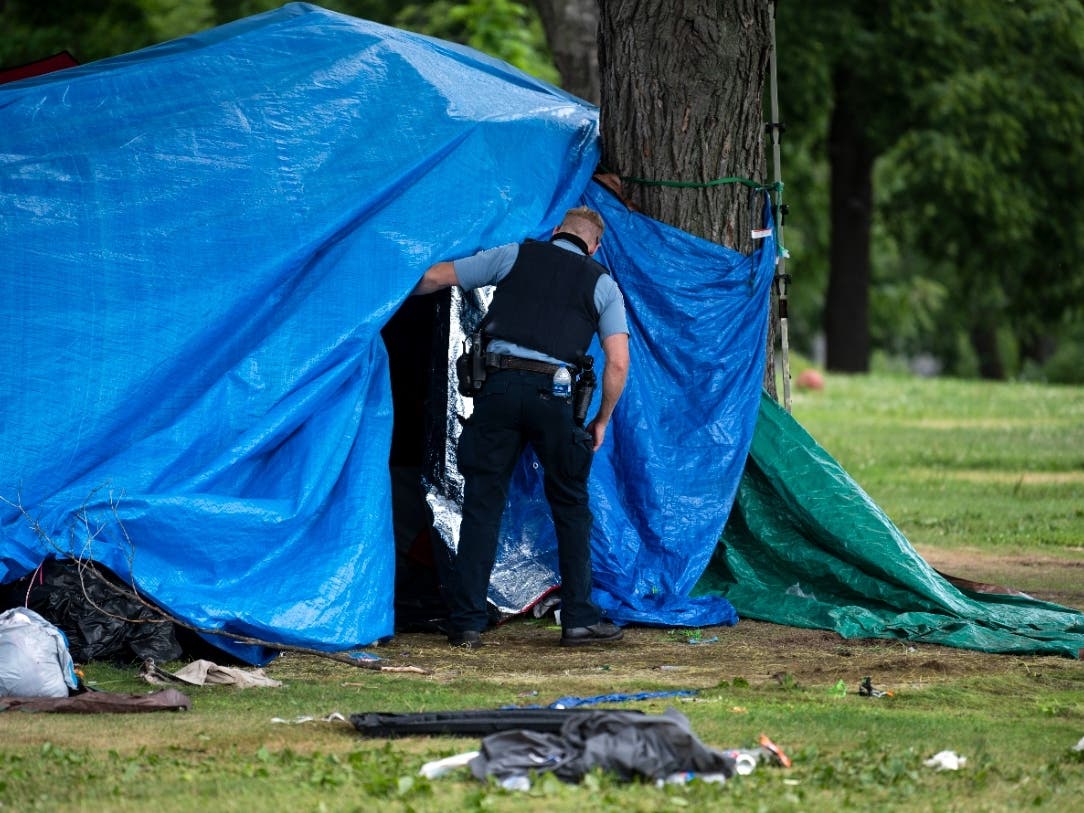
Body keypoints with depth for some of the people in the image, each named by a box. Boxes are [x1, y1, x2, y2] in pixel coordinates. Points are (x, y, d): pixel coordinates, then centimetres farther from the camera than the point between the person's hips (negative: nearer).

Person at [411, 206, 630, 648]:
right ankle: (579, 619, 12)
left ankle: (466, 623, 4)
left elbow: (433, 277, 14)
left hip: (499, 387, 1)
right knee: (570, 508, 13)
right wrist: (601, 421, 16)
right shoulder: (602, 284, 13)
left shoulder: (515, 256, 13)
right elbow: (618, 363, 4)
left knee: (482, 504, 6)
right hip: (553, 396, -1)